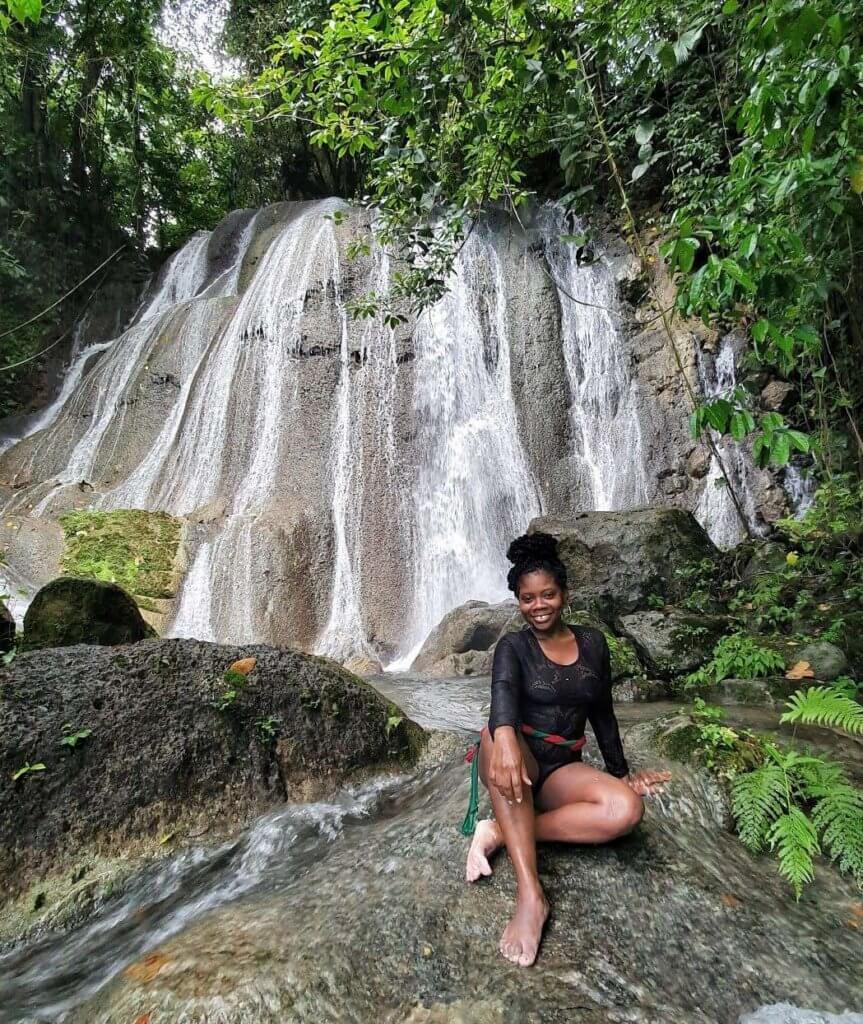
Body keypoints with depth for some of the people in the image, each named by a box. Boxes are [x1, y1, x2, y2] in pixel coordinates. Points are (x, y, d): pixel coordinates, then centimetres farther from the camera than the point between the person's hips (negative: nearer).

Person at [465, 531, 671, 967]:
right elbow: (503, 691, -27)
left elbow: (602, 714, 15)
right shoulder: (513, 646, -5)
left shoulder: (593, 643, 6)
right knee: (495, 733, -39)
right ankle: (530, 894, -39)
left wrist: (621, 772, 17)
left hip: (562, 770, 3)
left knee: (627, 809, -28)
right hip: (516, 761, -3)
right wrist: (505, 737, -48)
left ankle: (501, 832, -21)